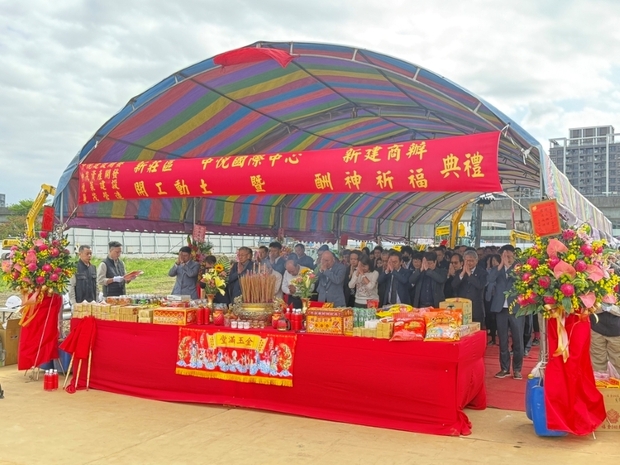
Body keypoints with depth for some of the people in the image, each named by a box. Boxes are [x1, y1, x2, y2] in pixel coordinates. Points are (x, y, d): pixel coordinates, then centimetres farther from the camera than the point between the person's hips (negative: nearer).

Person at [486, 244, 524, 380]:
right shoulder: (495, 269, 9)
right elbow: (489, 280, -10)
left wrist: (508, 266, -16)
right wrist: (501, 265, -13)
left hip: (516, 308, -2)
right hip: (501, 308, 2)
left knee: (517, 339, 1)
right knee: (503, 340, 8)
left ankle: (517, 369, 12)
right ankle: (504, 368, 16)